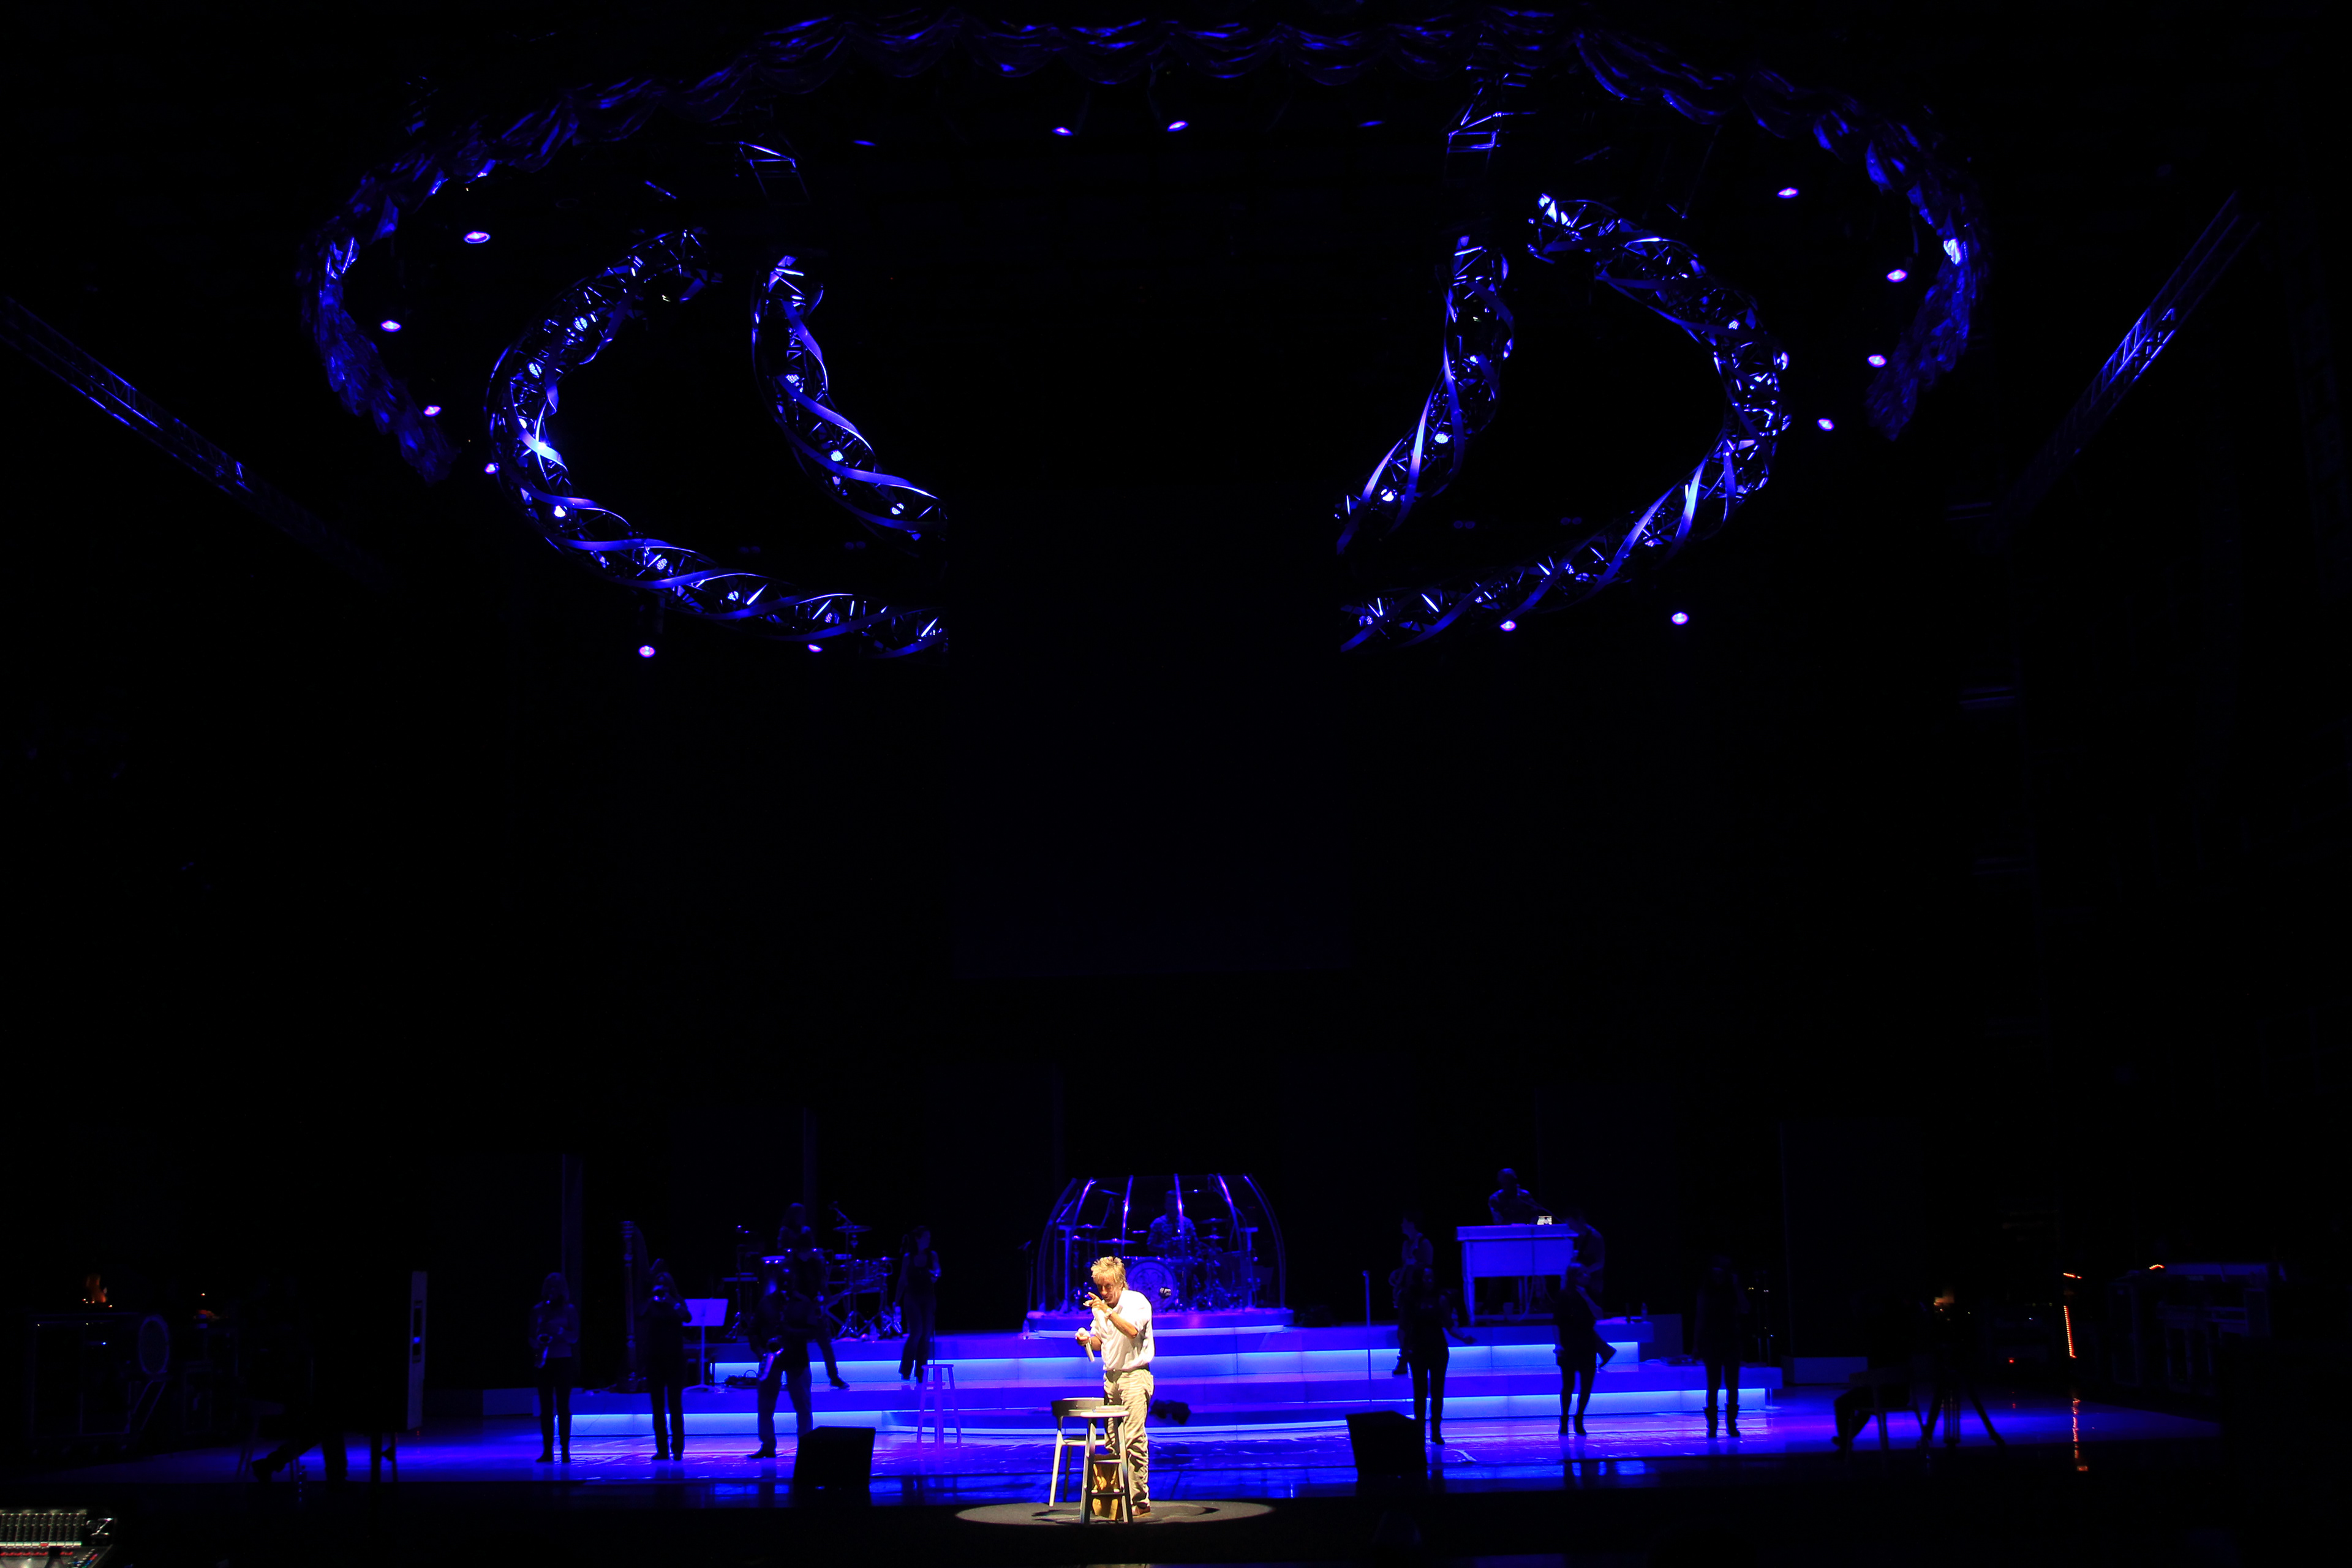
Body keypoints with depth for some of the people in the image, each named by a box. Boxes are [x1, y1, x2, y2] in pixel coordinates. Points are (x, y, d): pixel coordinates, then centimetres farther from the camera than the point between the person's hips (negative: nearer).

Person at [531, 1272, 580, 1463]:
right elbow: (532, 1337, 9)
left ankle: (565, 1450, -2)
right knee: (546, 1407, 1)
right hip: (544, 1362, 2)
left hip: (563, 1361, -2)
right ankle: (547, 1450, 4)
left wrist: (559, 1330, -20)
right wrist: (537, 1342, -12)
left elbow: (574, 1337, -4)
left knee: (562, 1406, -4)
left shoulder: (569, 1310, 2)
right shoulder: (538, 1310, 8)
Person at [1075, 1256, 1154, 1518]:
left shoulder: (1137, 1301, -7)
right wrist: (1086, 1340, -1)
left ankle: (1140, 1503, -15)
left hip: (1135, 1376, -7)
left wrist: (1108, 1312, -27)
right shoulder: (1099, 1307, 12)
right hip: (1111, 1377, 7)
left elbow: (1133, 1331, -22)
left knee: (1134, 1438, -15)